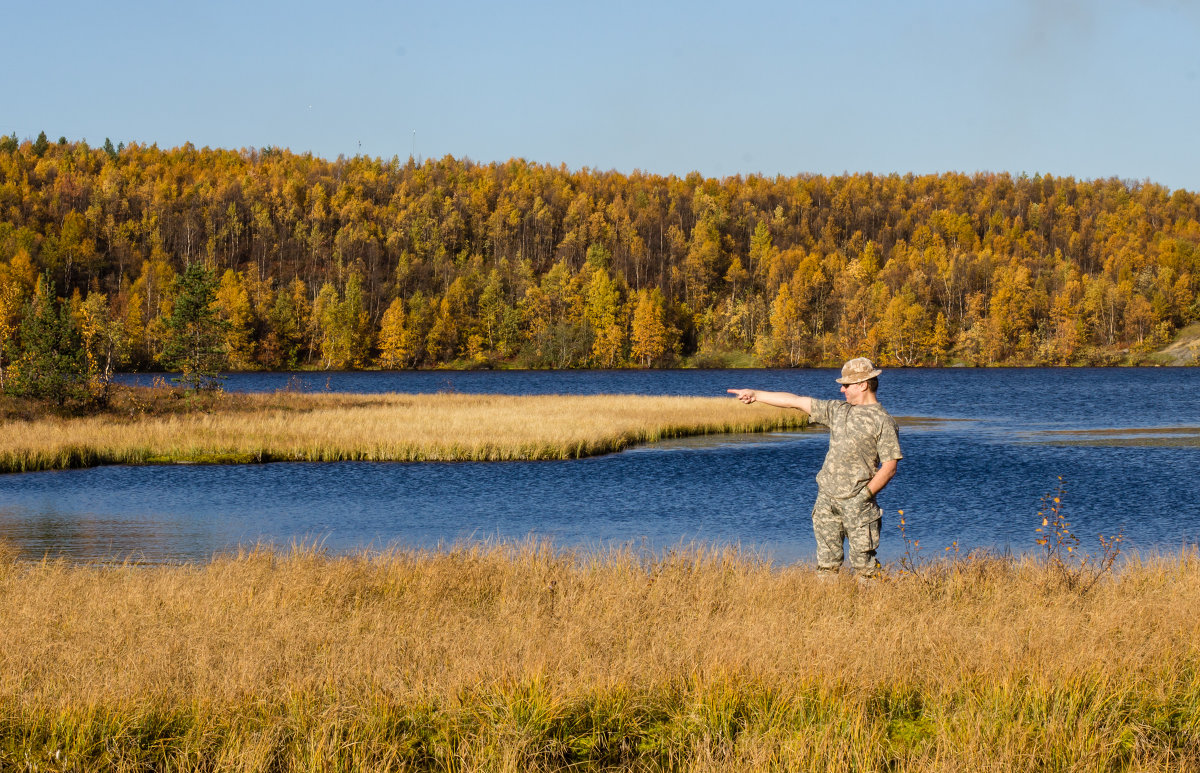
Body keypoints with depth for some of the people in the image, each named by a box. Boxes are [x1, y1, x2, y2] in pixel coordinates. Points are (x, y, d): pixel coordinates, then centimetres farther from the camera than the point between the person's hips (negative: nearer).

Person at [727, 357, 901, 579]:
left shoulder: (883, 421, -4)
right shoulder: (838, 410, 15)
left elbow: (889, 467, -8)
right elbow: (797, 401, 17)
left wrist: (865, 496, -13)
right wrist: (755, 395, 16)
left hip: (856, 502, -6)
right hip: (826, 498, 6)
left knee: (863, 561, -7)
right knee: (827, 560, 6)